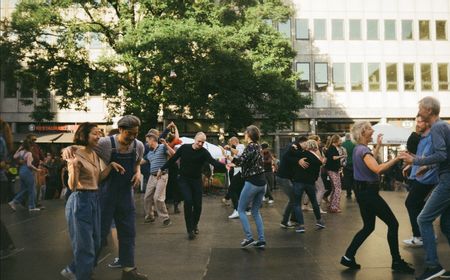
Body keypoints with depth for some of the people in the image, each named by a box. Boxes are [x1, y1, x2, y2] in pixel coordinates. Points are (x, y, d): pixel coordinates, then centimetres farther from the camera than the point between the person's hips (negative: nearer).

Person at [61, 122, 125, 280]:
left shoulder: (95, 155, 9)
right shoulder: (76, 156, -14)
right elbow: (72, 186, -18)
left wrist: (111, 165, 4)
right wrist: (74, 167, -33)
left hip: (94, 199, 9)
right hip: (80, 201, -8)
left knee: (95, 244, 17)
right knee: (85, 246, 1)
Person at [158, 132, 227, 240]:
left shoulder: (204, 152, -11)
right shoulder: (184, 148, -6)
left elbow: (213, 162, -28)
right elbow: (173, 159, 6)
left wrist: (223, 166, -48)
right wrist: (162, 169, 11)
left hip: (196, 180, 1)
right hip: (184, 180, 0)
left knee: (197, 204, -1)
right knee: (188, 201, -18)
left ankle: (195, 224, 30)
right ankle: (190, 229, -6)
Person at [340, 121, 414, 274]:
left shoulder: (358, 149, 12)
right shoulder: (363, 150, -18)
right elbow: (377, 169, -33)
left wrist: (378, 145, 30)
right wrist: (396, 158, -30)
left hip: (363, 191, 10)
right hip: (368, 192, -10)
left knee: (368, 227, 15)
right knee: (393, 223, 0)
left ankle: (348, 257, 15)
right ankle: (397, 262, 8)